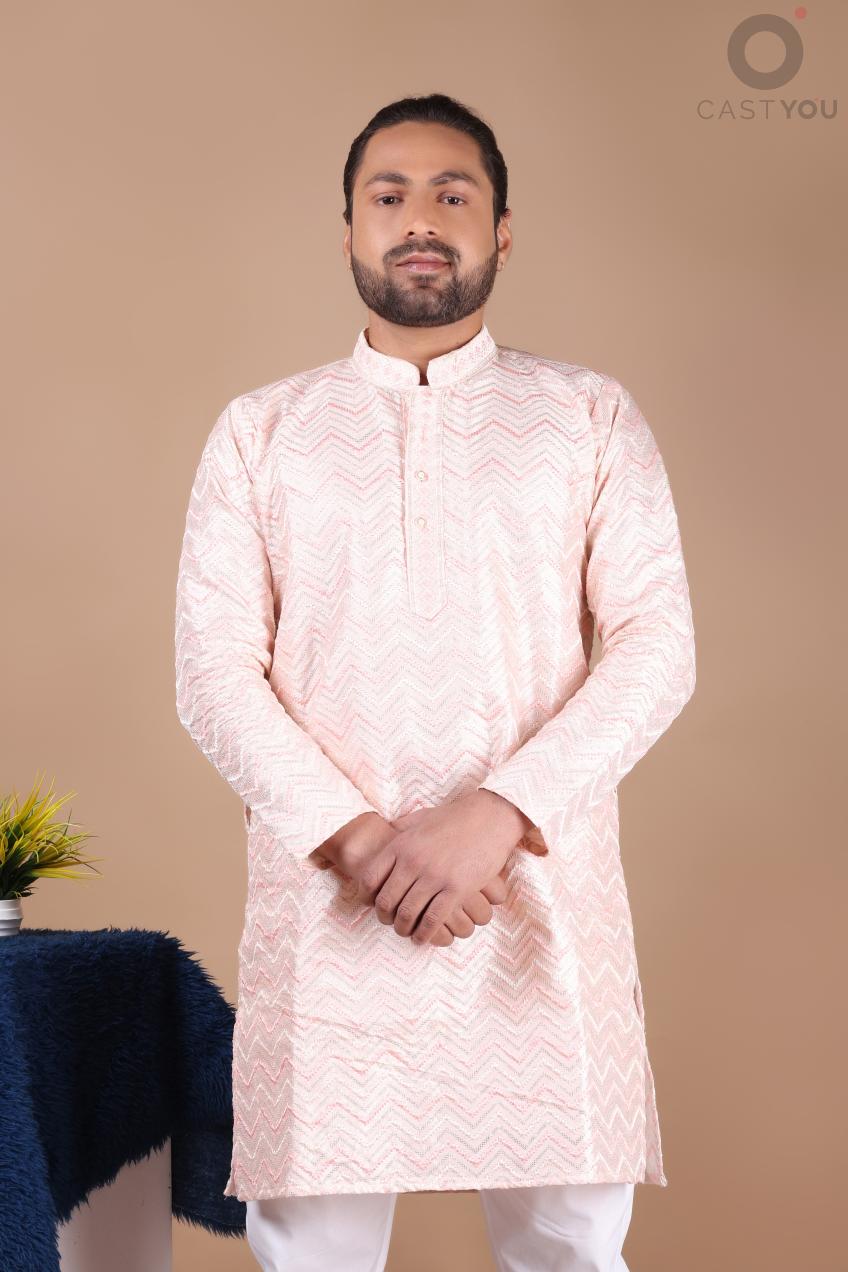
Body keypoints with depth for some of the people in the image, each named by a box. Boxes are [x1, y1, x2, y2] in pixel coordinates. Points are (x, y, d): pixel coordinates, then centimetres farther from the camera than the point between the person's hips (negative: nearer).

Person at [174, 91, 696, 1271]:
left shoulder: (592, 414, 9)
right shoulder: (258, 431, 10)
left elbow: (657, 646, -1)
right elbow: (215, 669, 2)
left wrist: (496, 816, -14)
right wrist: (356, 838, -12)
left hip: (543, 899, 0)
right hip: (326, 907, 0)